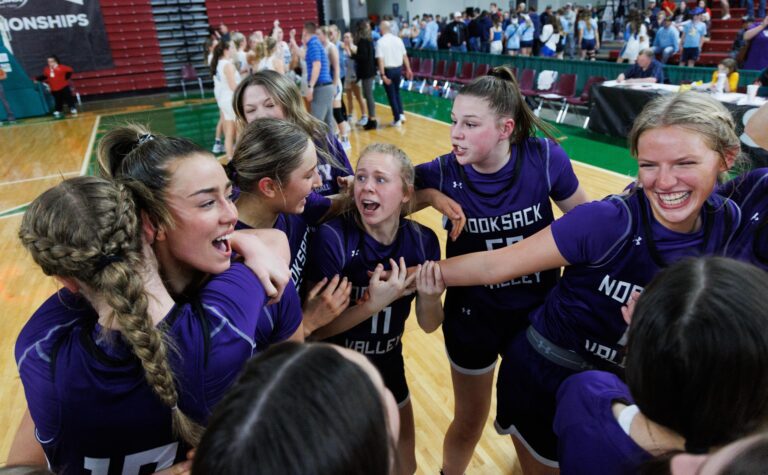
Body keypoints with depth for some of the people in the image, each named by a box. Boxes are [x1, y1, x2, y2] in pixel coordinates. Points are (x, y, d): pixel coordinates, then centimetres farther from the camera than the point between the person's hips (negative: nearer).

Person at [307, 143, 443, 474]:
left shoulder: (422, 240, -15)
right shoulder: (332, 238, -26)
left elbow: (429, 326, -5)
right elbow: (315, 328, -21)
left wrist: (430, 298, -26)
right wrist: (373, 303, -34)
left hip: (388, 370, 4)